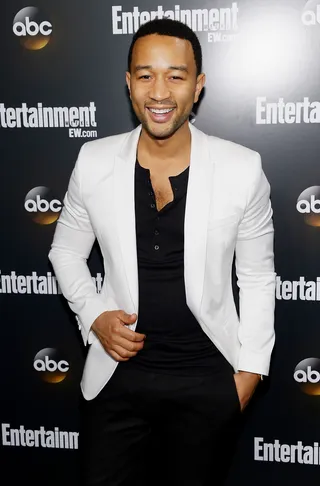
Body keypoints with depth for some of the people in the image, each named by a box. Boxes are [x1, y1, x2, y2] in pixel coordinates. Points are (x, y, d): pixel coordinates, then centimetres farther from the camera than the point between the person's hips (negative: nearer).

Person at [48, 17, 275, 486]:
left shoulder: (243, 169, -11)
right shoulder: (93, 162, -8)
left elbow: (257, 276, -2)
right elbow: (66, 250, 6)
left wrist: (251, 369, -2)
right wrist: (94, 316, -8)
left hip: (209, 380, 0)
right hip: (118, 374, 1)